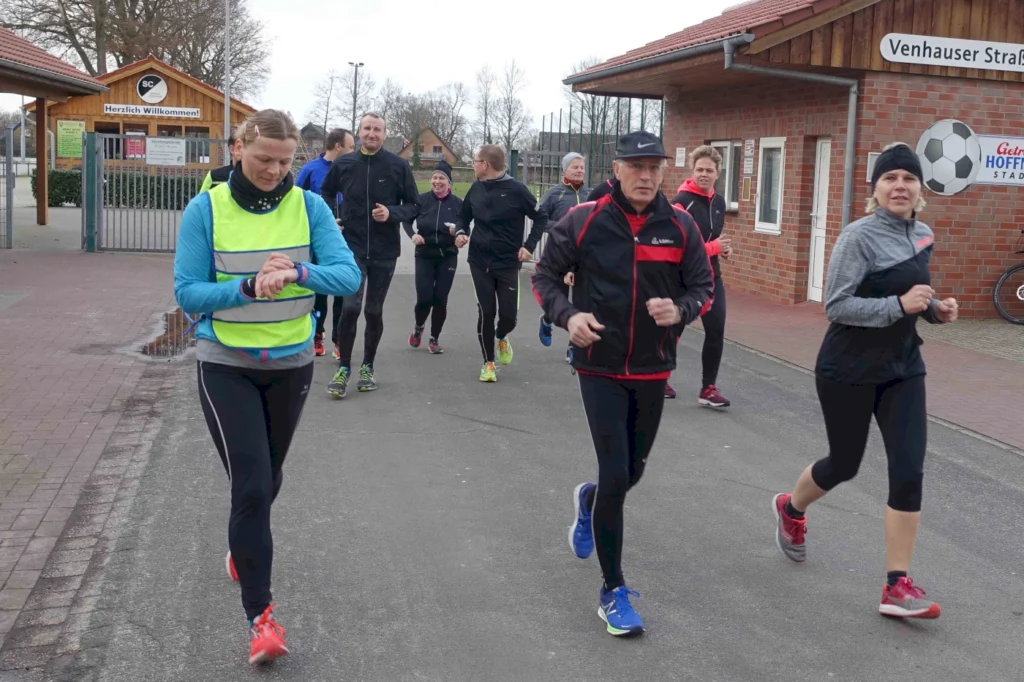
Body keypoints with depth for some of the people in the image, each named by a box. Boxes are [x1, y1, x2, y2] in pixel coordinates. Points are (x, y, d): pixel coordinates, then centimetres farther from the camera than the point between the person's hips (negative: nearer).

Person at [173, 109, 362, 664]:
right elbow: (188, 292, -13)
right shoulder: (205, 209, -11)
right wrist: (248, 287, -29)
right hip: (225, 366, -3)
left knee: (267, 480, 19)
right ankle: (259, 613, 1)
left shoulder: (309, 207, -6)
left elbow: (348, 275, -14)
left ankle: (241, 546, 51)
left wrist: (298, 273, -33)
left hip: (291, 364, 3)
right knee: (251, 484, -10)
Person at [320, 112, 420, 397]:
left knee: (374, 311, 10)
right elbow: (326, 192, 18)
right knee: (350, 307, -12)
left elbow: (414, 205, 1)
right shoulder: (343, 163, 0)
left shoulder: (399, 166, -4)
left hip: (384, 250, 0)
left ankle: (367, 366, 26)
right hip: (352, 247, 0)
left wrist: (392, 213, -17)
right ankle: (343, 367, 3)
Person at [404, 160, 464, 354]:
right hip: (424, 256, 0)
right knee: (424, 299, -6)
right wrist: (413, 234, -12)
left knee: (440, 300, 0)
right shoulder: (422, 199, -3)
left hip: (447, 257, 0)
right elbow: (406, 220, 6)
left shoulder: (457, 203, -3)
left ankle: (434, 339, 20)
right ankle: (418, 327, 27)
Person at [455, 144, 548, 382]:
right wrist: (460, 232, -5)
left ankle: (502, 338, 34)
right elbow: (464, 216, 16)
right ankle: (488, 362, 16)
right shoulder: (476, 189, 2)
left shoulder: (516, 189, -11)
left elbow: (541, 217, -3)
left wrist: (529, 246, -11)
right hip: (480, 263, 3)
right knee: (486, 312, 1)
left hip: (508, 264, -3)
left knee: (508, 314, -3)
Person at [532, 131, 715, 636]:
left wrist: (681, 310, -17)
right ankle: (613, 591, 10)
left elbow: (703, 287, 5)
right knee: (615, 476, -7)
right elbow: (545, 276, 1)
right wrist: (567, 315, -18)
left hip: (653, 370, 4)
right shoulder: (583, 221, -9)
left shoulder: (680, 227, -3)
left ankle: (588, 502, 55)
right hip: (600, 368, -3)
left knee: (633, 470, 18)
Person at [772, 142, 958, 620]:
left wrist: (934, 308, -1)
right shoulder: (858, 237, -16)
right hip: (848, 371, -5)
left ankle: (897, 585, 2)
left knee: (909, 472, -5)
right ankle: (791, 509, 44)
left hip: (903, 369, 6)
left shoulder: (923, 236, 5)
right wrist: (900, 305, -27)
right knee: (844, 465, 11)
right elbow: (835, 306, -21)